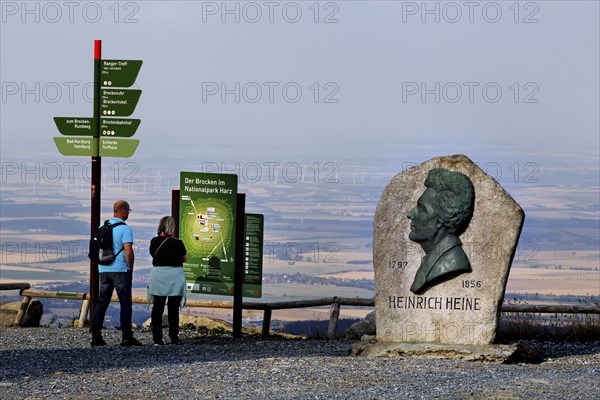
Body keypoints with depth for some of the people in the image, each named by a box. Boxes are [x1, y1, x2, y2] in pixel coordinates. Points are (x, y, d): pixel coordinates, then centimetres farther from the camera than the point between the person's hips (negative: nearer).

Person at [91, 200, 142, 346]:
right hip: (120, 269, -6)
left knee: (102, 302, 9)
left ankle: (96, 336, 6)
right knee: (125, 303, -1)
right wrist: (130, 268, -5)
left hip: (104, 269, 6)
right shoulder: (125, 229, -11)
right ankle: (127, 337, -3)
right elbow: (128, 252, -19)